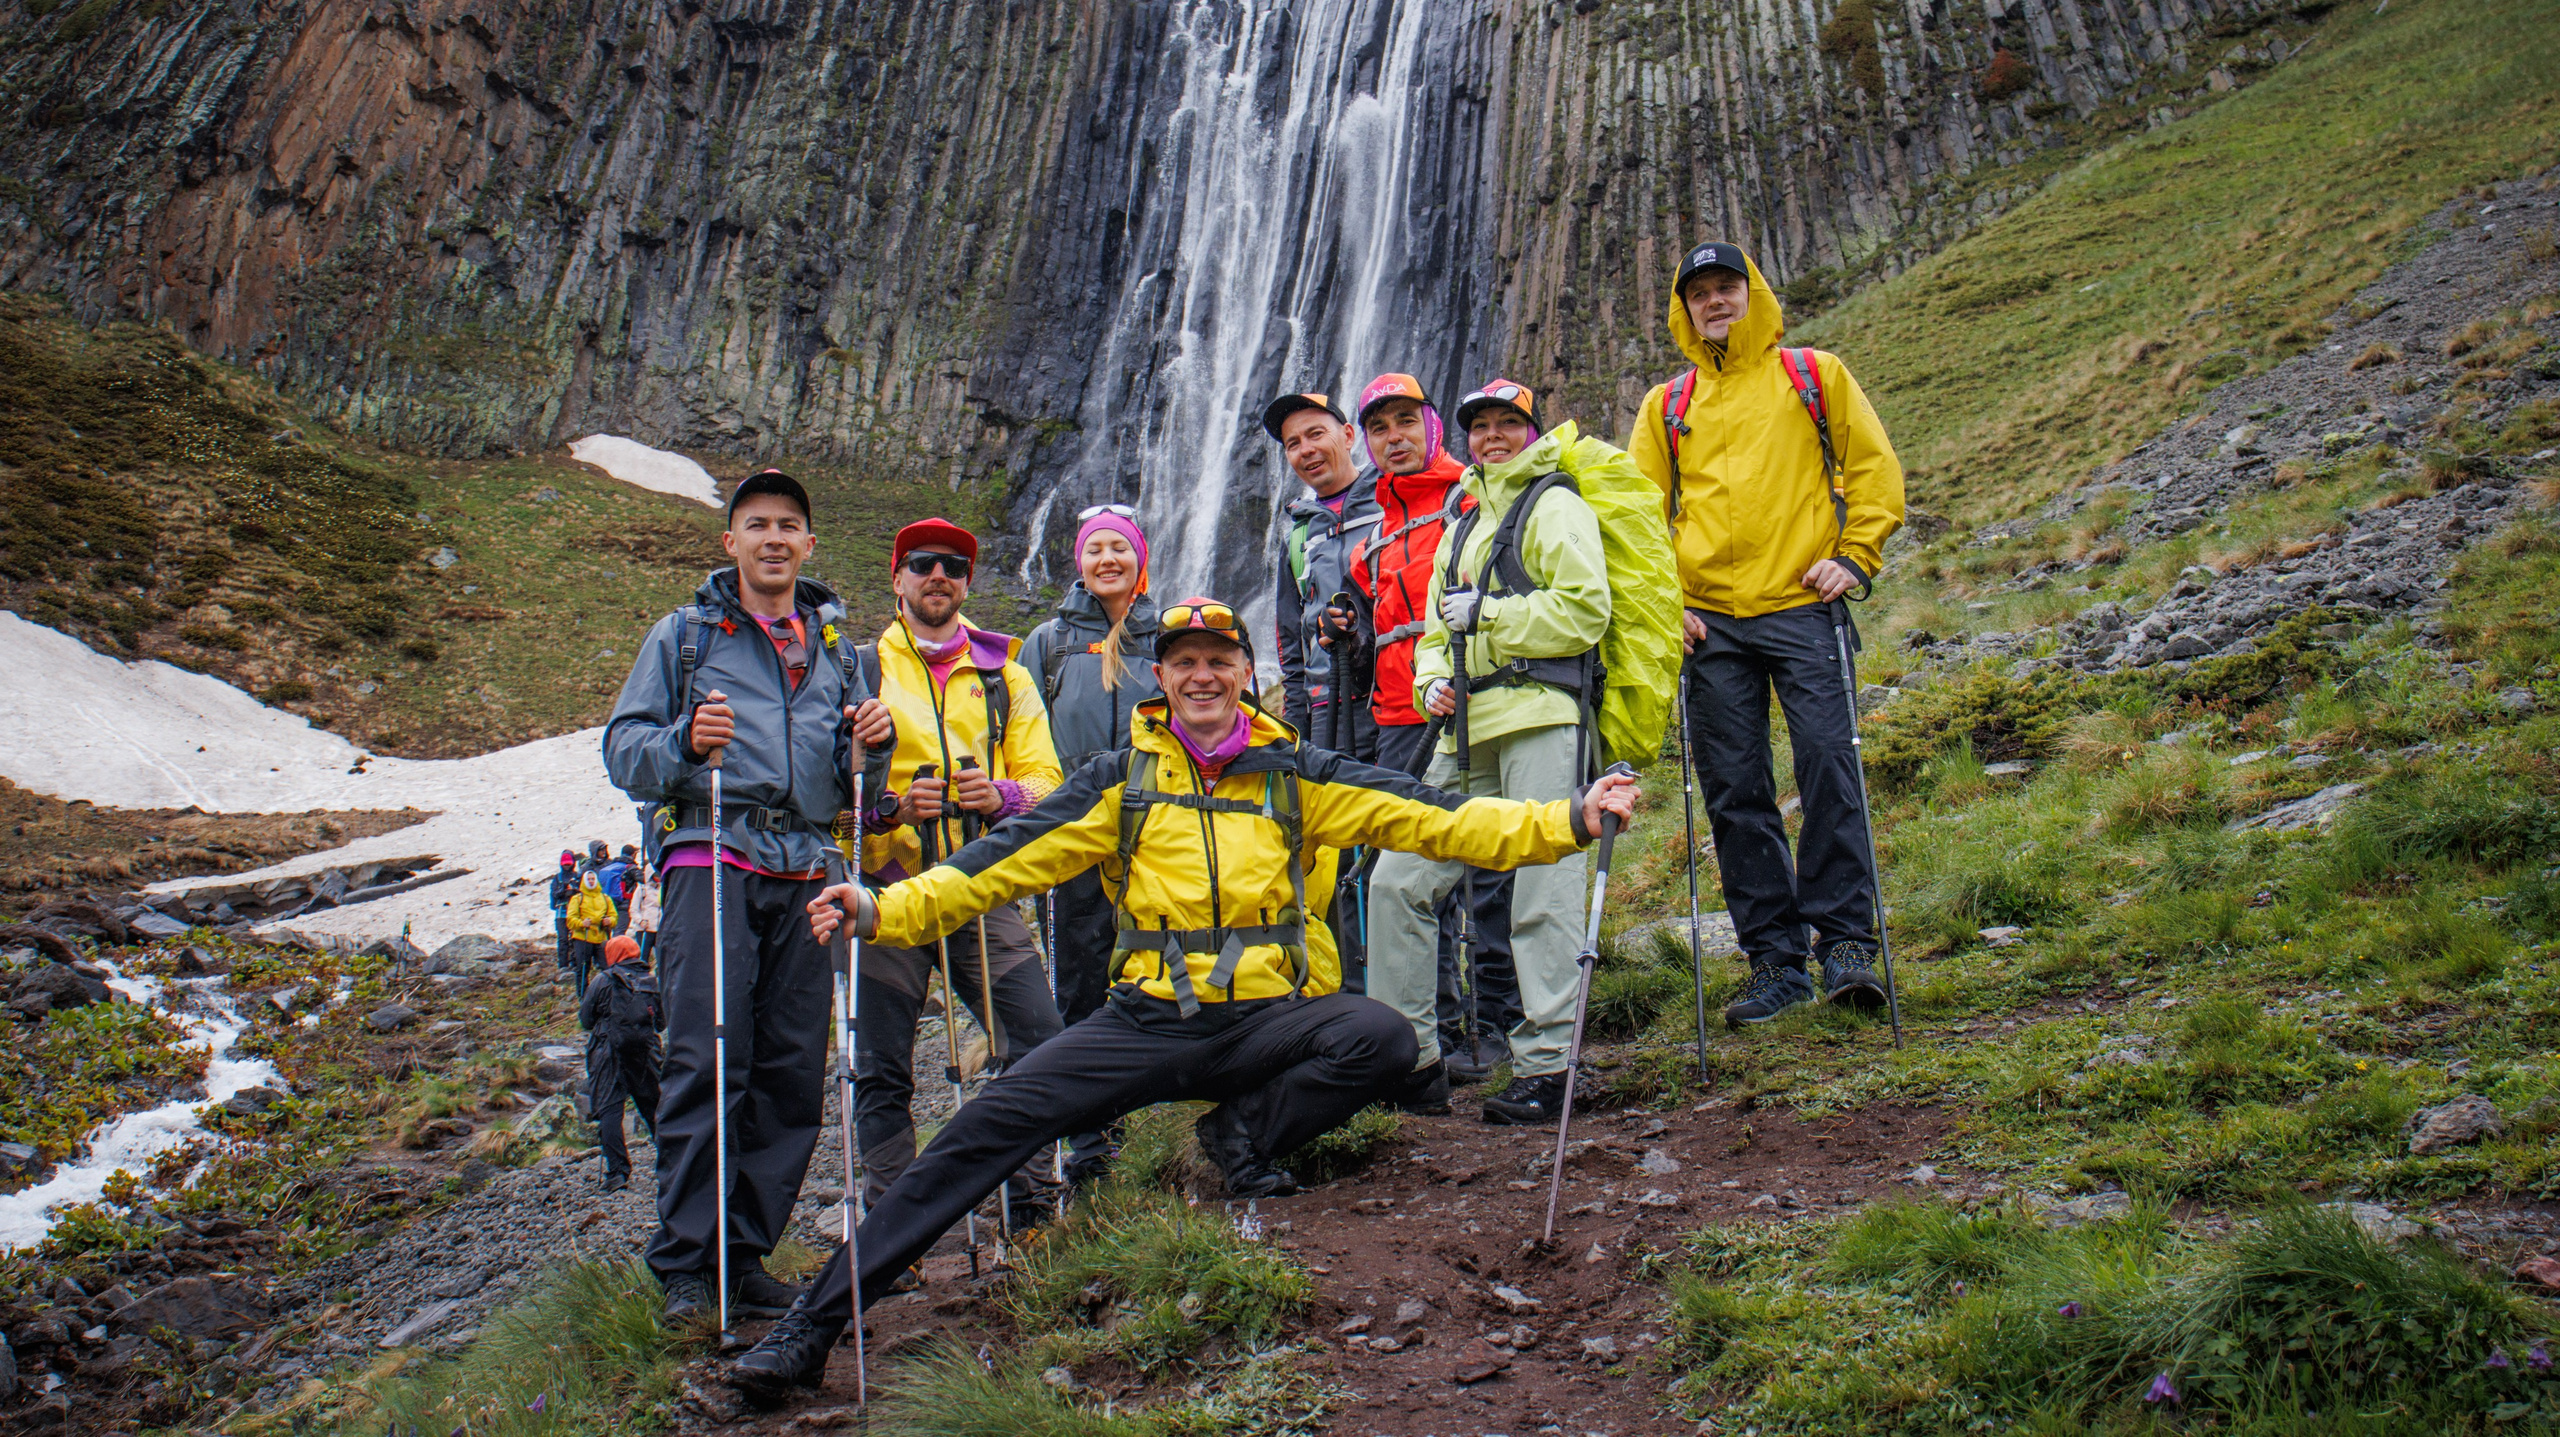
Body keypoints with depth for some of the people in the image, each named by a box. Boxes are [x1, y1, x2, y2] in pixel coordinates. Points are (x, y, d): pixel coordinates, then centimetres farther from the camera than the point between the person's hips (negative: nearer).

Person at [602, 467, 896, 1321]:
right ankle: (684, 1262, -5)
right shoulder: (684, 634, 13)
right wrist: (685, 743, -16)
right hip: (712, 862, -4)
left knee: (794, 1074, 0)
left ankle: (745, 1255, 10)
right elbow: (623, 749, 4)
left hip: (804, 874, 4)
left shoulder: (834, 648, 23)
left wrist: (868, 744, 1)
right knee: (706, 1062, -13)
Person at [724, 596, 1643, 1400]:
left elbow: (1432, 821, 1)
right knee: (993, 1122, -14)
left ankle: (1249, 1135, -4)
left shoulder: (1293, 775, 7)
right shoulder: (1121, 781, 9)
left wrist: (1571, 819, -10)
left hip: (1269, 1014, 0)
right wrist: (885, 910, -12)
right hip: (1151, 1020, 0)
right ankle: (815, 1322, -7)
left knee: (1382, 1038, -30)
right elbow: (1007, 861, 2)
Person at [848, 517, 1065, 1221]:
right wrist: (888, 806, -15)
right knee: (882, 1070, 1)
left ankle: (1030, 1201, 9)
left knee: (1039, 1041, -7)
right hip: (888, 893, -1)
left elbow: (1046, 780, 9)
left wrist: (1002, 796, -13)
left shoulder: (1005, 675, 15)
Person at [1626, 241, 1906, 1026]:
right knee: (1735, 794, 1)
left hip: (1802, 607, -2)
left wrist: (1854, 555, -4)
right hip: (1708, 622, 2)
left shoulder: (1814, 374, 12)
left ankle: (1844, 944, 0)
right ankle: (1775, 959, 8)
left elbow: (1875, 468, 9)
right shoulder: (1667, 405, 16)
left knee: (1829, 772, -10)